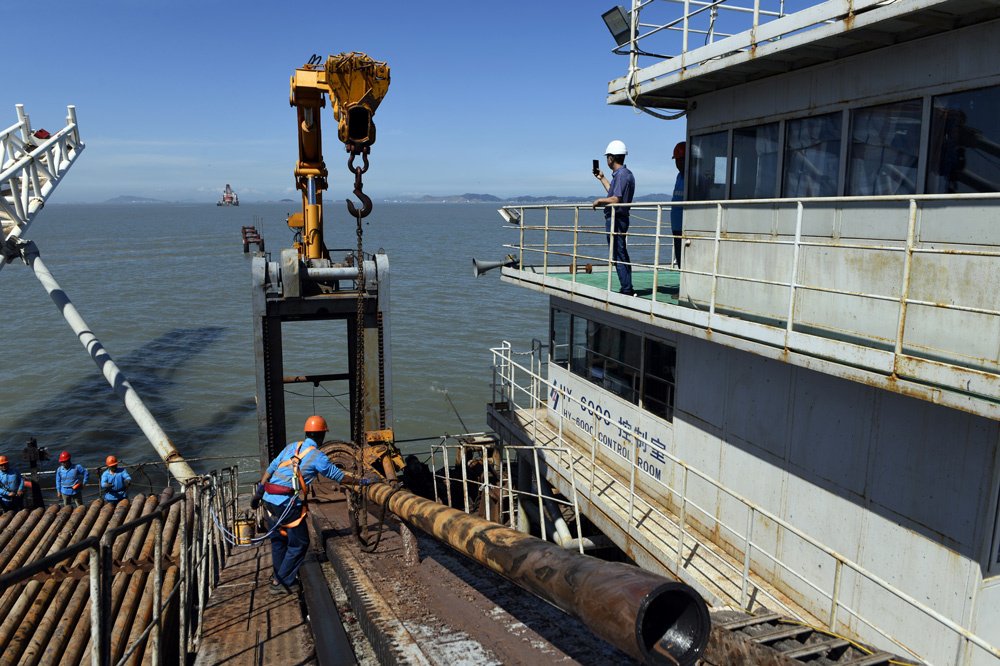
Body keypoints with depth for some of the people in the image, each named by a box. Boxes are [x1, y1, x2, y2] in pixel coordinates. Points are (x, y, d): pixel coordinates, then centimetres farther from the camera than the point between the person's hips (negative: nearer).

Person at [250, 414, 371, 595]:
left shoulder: (291, 447, 12)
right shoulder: (317, 456, -6)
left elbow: (270, 469, 15)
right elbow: (339, 476, 1)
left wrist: (258, 493, 24)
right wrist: (361, 482, 13)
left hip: (269, 499, 7)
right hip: (288, 504, -7)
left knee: (278, 540, 21)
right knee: (299, 543, 6)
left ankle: (278, 576, 33)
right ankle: (281, 583, 10)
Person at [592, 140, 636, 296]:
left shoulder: (622, 175, -16)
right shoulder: (625, 174, 17)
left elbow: (615, 199, -25)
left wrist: (599, 200, -10)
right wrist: (602, 178, 36)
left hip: (616, 219, -11)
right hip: (617, 219, 11)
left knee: (618, 256, -8)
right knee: (621, 255, 13)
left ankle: (627, 290, -7)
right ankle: (627, 289, 19)